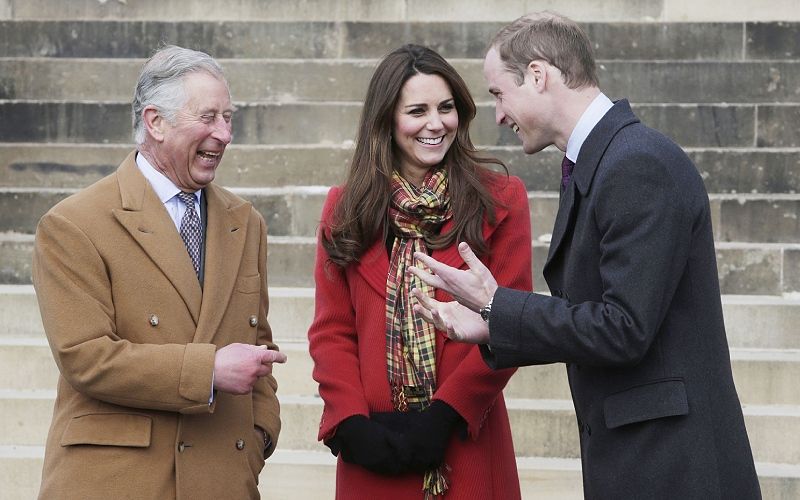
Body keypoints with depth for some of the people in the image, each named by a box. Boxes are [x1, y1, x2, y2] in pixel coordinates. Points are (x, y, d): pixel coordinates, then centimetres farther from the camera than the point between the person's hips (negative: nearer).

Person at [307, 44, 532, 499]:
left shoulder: (501, 200, 1)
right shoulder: (346, 207, 7)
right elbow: (331, 332, 4)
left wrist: (446, 416, -14)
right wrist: (351, 423, -10)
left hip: (468, 446, -1)